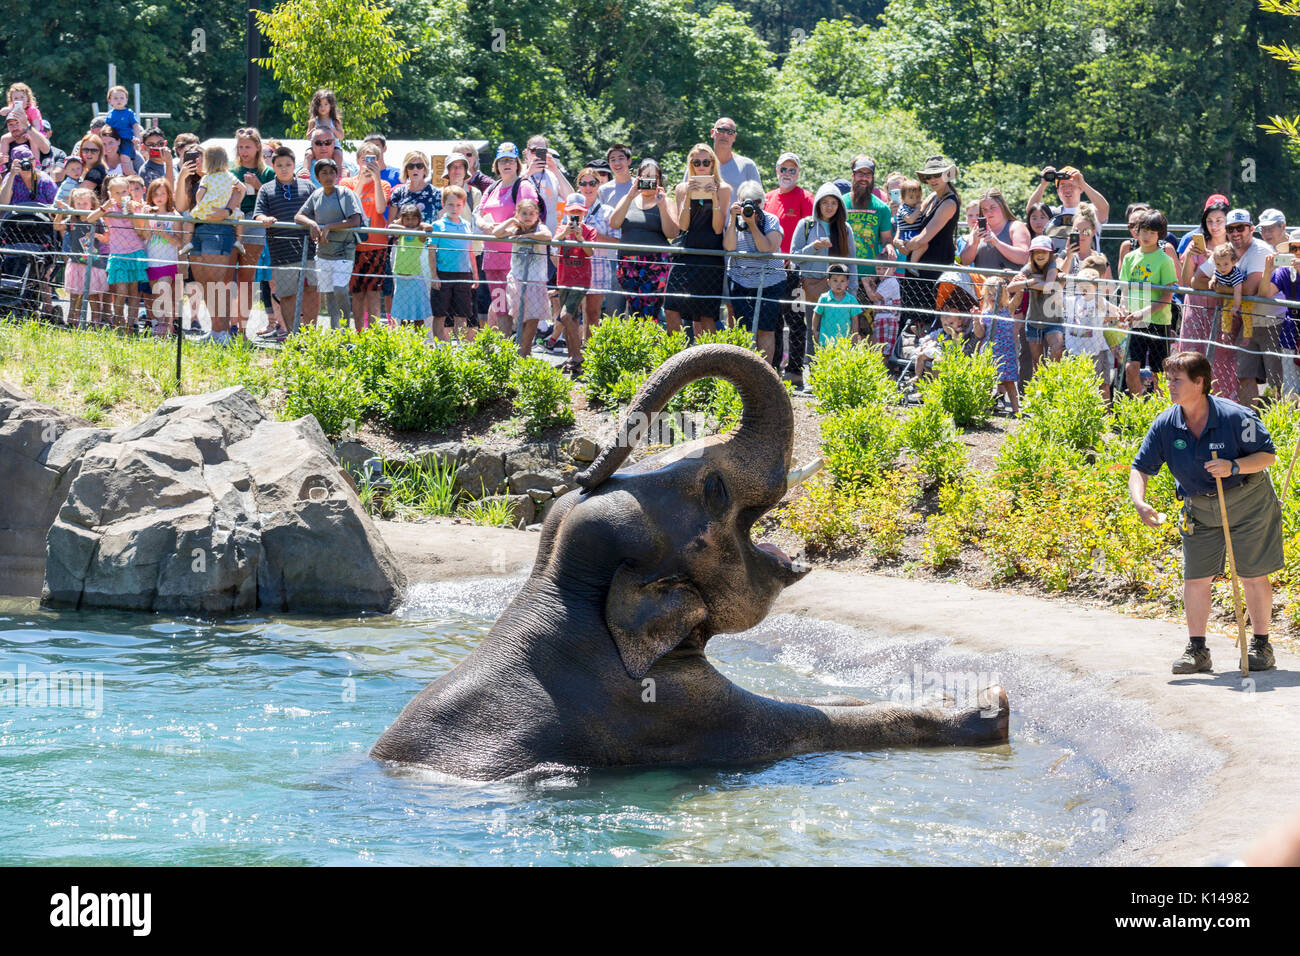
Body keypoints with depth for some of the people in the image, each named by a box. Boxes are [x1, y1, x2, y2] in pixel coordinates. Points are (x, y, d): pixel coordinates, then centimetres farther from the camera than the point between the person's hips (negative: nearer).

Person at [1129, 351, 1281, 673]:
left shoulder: (1236, 417, -22)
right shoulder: (1165, 425, -12)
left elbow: (1268, 454, -14)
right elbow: (1141, 468, -7)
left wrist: (1234, 467, -31)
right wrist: (1139, 503, -26)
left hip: (1248, 503, -4)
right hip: (1200, 510, 4)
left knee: (1253, 576, 0)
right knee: (1195, 578, 2)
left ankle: (1261, 645, 15)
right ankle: (1197, 649, 13)